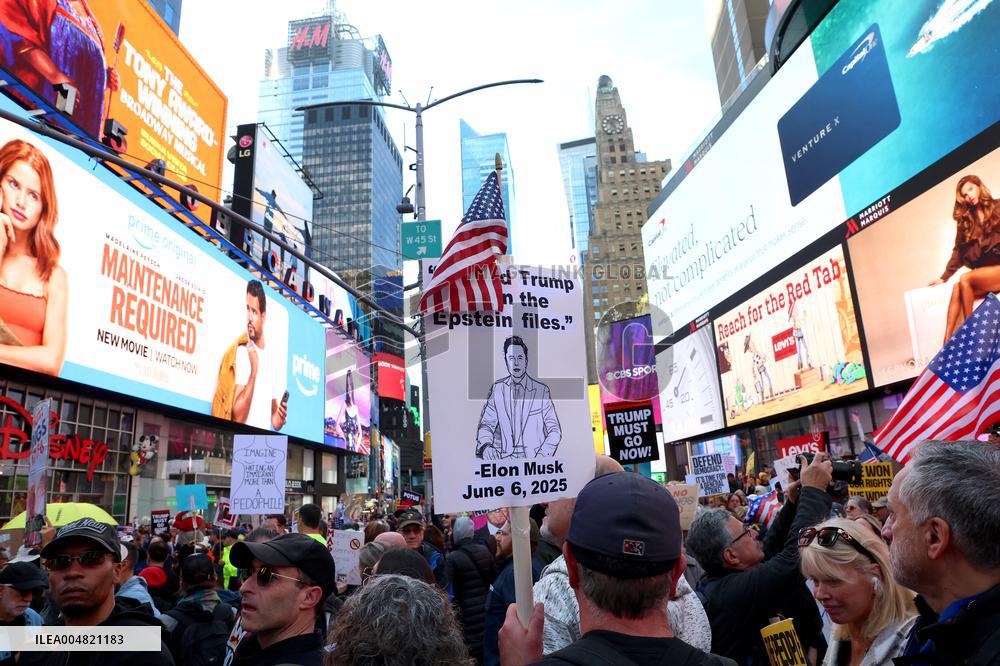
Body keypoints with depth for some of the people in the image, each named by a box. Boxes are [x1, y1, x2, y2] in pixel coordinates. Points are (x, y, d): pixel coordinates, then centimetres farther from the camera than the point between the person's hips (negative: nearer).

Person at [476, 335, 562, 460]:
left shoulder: (541, 390, 6)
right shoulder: (497, 389, 11)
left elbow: (555, 430, 7)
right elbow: (486, 425, 10)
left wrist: (543, 454, -9)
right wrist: (485, 446, -11)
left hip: (534, 459, 0)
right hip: (504, 459, 1)